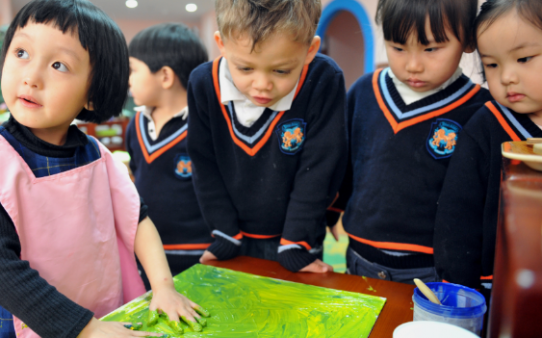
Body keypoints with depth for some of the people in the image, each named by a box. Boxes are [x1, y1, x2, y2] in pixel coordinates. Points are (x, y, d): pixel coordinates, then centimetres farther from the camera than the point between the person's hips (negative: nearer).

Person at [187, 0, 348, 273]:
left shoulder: (324, 83, -22)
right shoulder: (203, 85, -14)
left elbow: (317, 172, -18)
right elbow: (205, 166, -5)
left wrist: (296, 247, -15)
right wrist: (225, 235, -5)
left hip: (293, 239, -2)